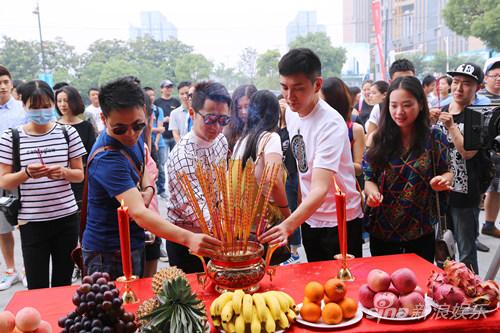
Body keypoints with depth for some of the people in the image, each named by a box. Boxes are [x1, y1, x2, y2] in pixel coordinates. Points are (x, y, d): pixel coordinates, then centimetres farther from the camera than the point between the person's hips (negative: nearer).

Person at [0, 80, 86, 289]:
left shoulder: (67, 133, 2)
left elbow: (80, 175, 6)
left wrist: (63, 172, -15)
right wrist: (26, 173, -19)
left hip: (66, 217, 1)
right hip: (31, 221, -1)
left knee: (63, 283, 9)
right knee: (36, 286, 3)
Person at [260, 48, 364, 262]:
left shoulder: (330, 124, -26)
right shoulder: (291, 113, -3)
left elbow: (320, 189, -36)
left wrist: (289, 225, -51)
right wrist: (297, 219, 10)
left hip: (340, 222, -7)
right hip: (309, 217, 7)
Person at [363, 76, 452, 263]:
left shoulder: (435, 138, -6)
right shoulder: (377, 140, -6)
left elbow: (446, 172, 4)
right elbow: (369, 179, 0)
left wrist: (443, 180, -19)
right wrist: (373, 192, -20)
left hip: (422, 230, 0)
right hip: (382, 230, 0)